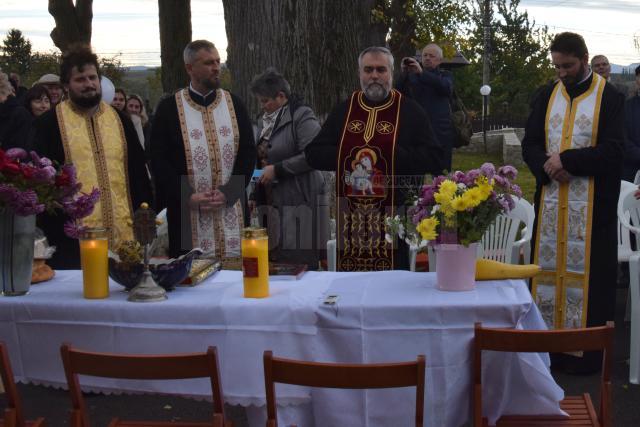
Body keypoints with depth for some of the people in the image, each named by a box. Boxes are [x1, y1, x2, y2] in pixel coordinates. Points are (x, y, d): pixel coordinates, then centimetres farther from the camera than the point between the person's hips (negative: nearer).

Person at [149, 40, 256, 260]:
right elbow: (159, 159, -2)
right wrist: (188, 197, -12)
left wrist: (228, 193, -7)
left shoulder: (234, 105, 9)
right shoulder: (169, 108, 1)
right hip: (186, 216, -2)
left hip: (232, 212, 2)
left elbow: (248, 153, 6)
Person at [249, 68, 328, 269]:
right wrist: (260, 163, 10)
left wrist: (277, 169, -15)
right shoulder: (265, 121, 18)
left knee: (301, 266, -8)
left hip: (299, 204, -8)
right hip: (273, 203, 8)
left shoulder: (302, 116, -8)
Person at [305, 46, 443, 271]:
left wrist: (394, 155, -14)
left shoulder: (410, 111, 3)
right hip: (350, 220, 3)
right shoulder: (343, 111, 11)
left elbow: (435, 160, -4)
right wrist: (348, 156, -5)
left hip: (395, 218, -2)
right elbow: (313, 154, 10)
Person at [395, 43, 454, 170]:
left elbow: (446, 87, -11)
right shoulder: (412, 76, 14)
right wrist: (403, 74, -15)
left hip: (441, 133, 0)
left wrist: (422, 72, -21)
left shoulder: (445, 76, 13)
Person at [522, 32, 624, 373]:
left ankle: (585, 350, 8)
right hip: (550, 201, 4)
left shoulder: (609, 98, -5)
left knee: (584, 270, 0)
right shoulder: (548, 96, 9)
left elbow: (612, 151, -13)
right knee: (547, 266, 7)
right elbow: (530, 143, 6)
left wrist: (565, 160, -17)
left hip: (590, 205, -4)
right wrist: (548, 166, -14)